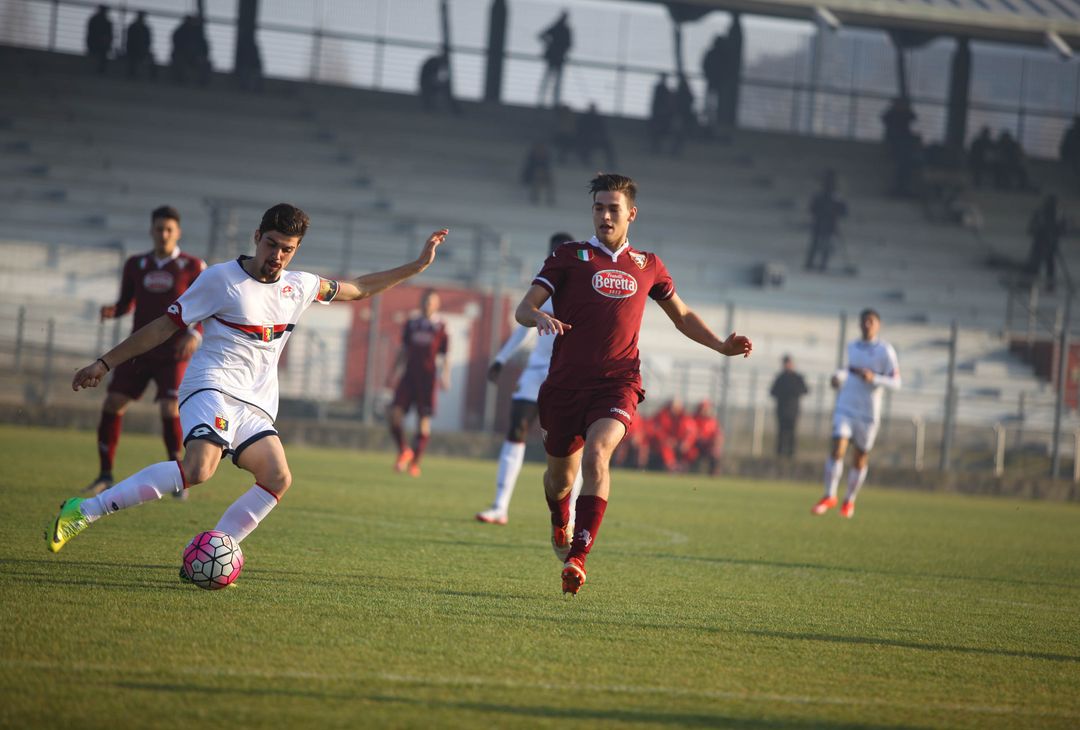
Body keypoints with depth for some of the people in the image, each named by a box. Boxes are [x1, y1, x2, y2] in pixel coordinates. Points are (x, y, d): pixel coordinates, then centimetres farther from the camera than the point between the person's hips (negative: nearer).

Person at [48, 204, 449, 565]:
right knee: (199, 468, -32)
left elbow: (357, 289, 29)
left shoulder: (300, 286, 14)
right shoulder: (220, 278, -2)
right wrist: (104, 363, 1)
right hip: (212, 387, -7)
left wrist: (417, 265, 24)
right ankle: (84, 511, -31)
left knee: (278, 479, -17)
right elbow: (165, 325, 2)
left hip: (255, 407, 7)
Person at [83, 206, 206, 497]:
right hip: (140, 349, 3)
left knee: (170, 410, -17)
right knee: (112, 404, -7)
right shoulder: (136, 265, 7)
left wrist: (195, 333, -20)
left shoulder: (193, 267, -2)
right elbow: (126, 303, 12)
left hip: (173, 353, -3)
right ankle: (105, 475, 4)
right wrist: (112, 310, -11)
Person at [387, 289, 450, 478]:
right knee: (395, 412, -11)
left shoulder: (440, 327, 4)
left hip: (428, 377, -3)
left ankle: (415, 462, 7)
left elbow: (445, 356, 4)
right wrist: (395, 370, 10)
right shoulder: (411, 324, 12)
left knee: (424, 420, -3)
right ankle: (403, 450, 10)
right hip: (409, 375, 3)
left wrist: (445, 377, -7)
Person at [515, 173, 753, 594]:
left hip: (617, 384, 0)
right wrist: (539, 317, -29)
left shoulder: (647, 266, 12)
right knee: (560, 475, 11)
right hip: (566, 382, 0)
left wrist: (722, 347, 9)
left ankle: (578, 556, -30)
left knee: (596, 454, -27)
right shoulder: (569, 257, 4)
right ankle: (560, 524, 47)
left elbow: (682, 316, 25)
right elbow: (523, 308, -4)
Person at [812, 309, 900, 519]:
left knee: (861, 458, 6)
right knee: (837, 449, -15)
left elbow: (896, 383, -8)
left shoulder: (885, 351, -5)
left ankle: (849, 501, 24)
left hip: (868, 413, -3)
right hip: (845, 407, 3)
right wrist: (839, 377, 7)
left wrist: (873, 378, -24)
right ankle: (829, 497, -8)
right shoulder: (852, 347, 10)